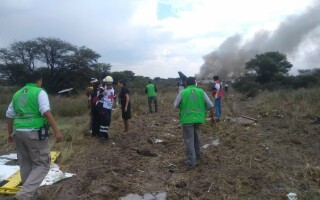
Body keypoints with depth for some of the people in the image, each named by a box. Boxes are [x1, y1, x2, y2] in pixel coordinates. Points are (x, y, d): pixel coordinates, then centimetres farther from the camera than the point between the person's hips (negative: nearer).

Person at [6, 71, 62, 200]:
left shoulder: (17, 94, 15)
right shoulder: (40, 92, -5)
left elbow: (9, 115, 20)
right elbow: (46, 112, -19)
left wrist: (10, 133, 31)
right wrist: (57, 131, -20)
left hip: (18, 132, 7)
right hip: (34, 133, -7)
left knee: (25, 164, 18)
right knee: (42, 165, 3)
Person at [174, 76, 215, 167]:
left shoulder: (183, 92, -2)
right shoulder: (201, 92, 3)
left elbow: (175, 105, 6)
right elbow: (210, 106, 2)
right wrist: (212, 116, 15)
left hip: (187, 119, -3)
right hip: (198, 118, 3)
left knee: (189, 140, 3)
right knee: (196, 134, 29)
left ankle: (191, 161, 5)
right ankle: (197, 151, 40)